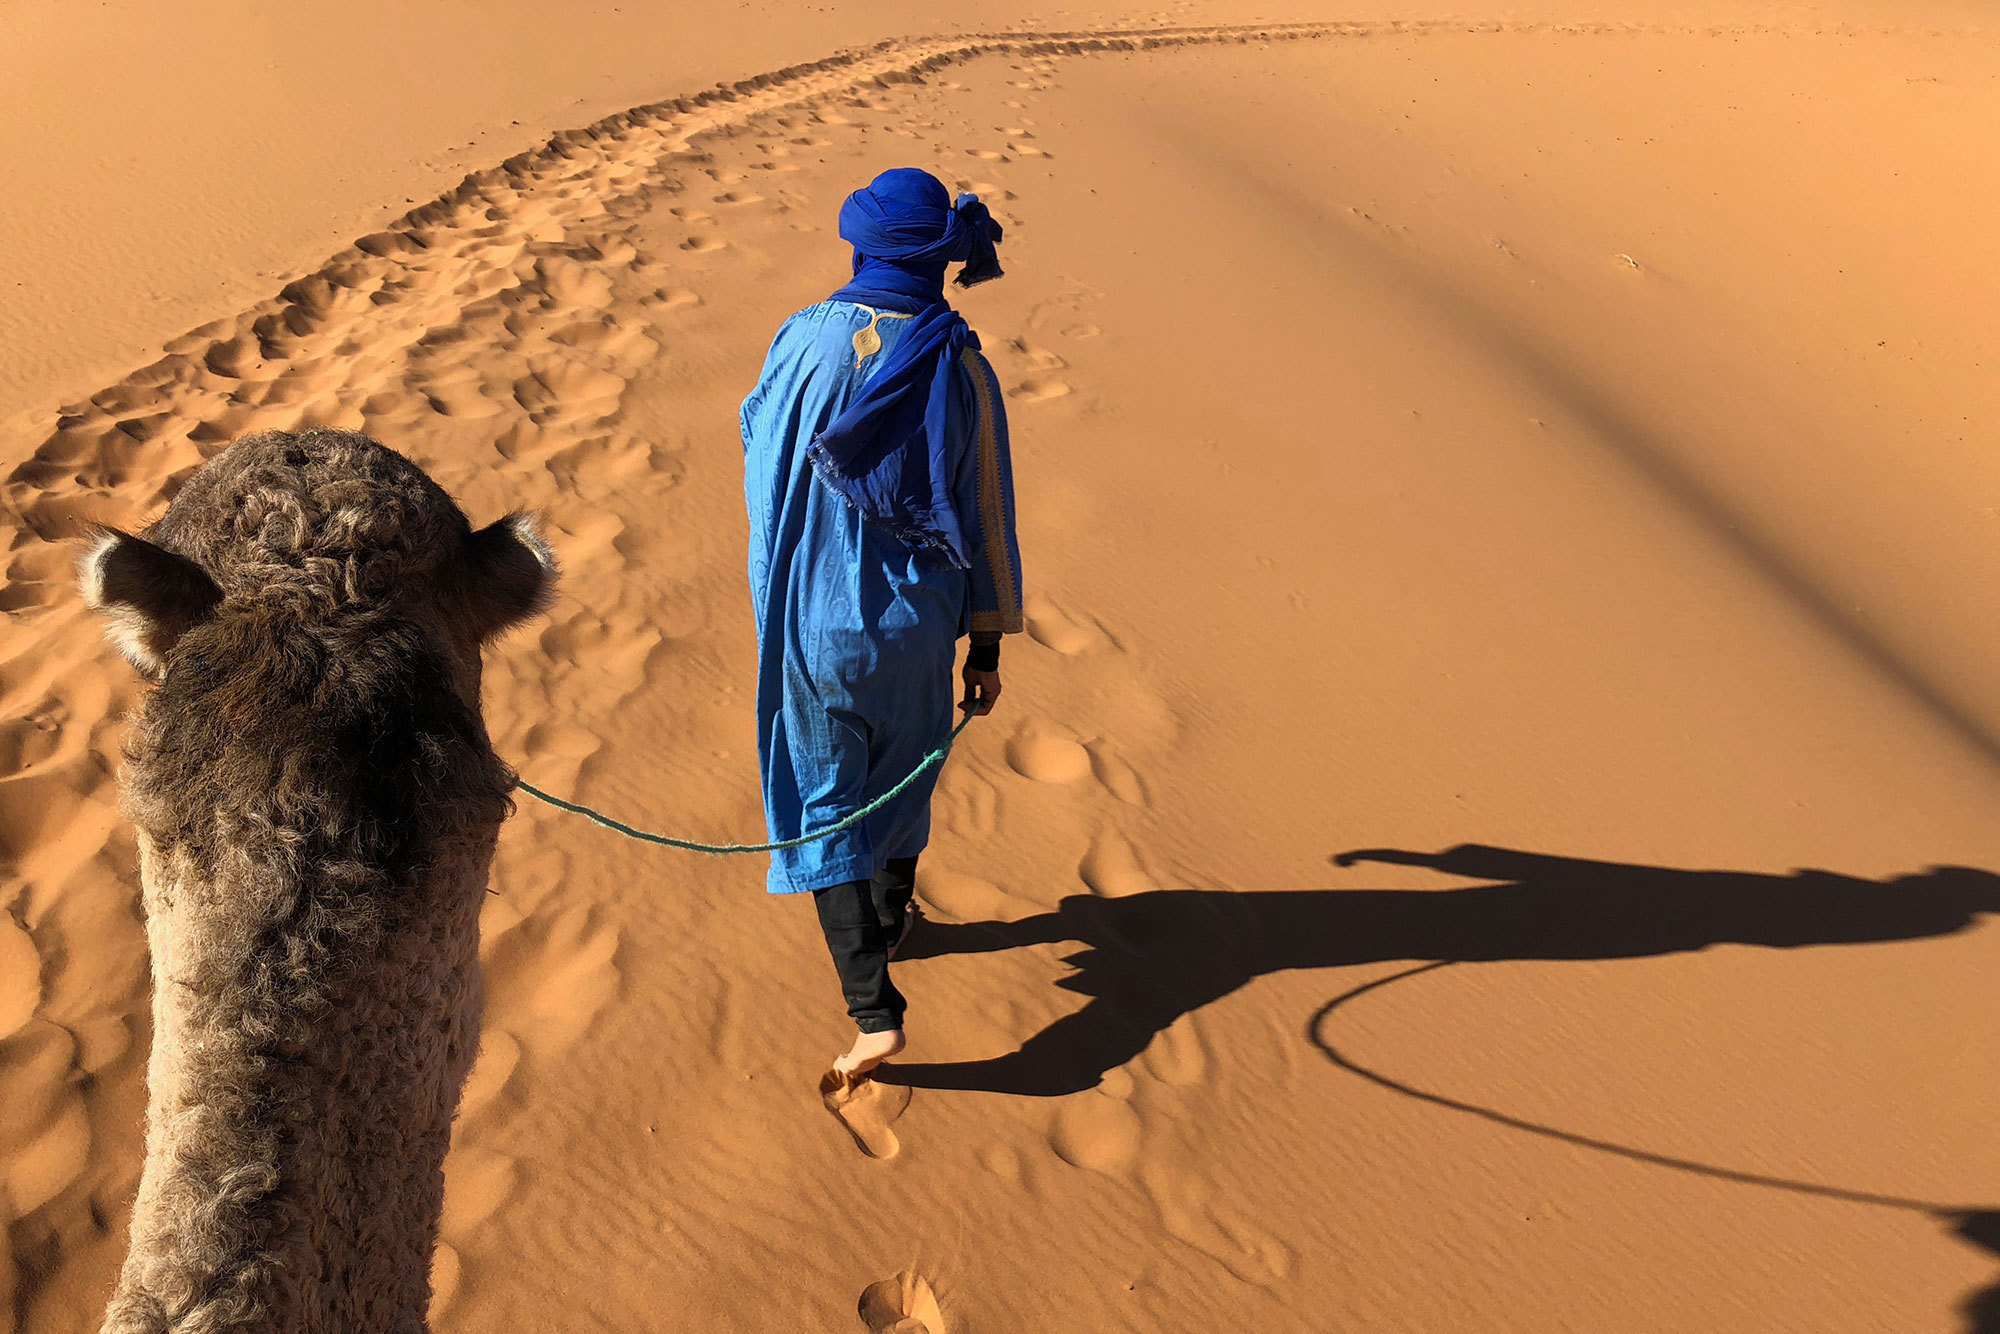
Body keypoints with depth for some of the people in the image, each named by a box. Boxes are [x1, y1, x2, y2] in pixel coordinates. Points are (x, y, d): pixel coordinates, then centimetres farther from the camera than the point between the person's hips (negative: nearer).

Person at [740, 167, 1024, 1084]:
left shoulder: (807, 339, -12)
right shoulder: (963, 369, -9)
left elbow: (760, 448, 3)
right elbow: (988, 519, -6)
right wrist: (987, 646, 3)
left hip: (814, 619, -2)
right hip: (916, 621, 2)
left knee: (826, 803, 8)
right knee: (900, 775, 25)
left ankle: (873, 1008, 3)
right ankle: (888, 921, 48)